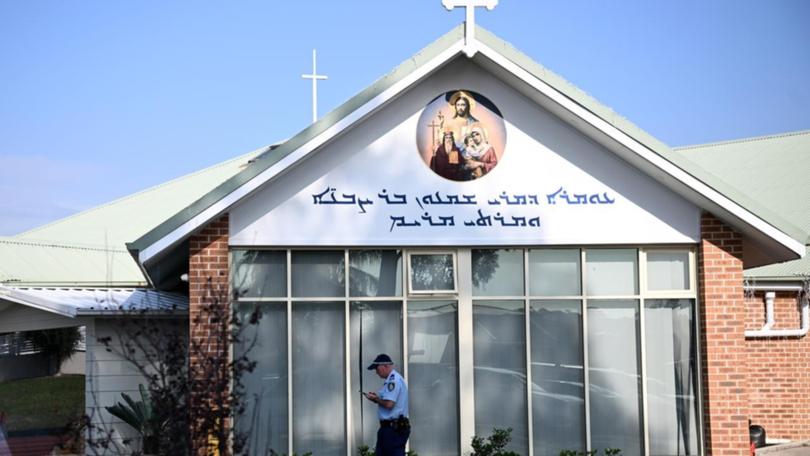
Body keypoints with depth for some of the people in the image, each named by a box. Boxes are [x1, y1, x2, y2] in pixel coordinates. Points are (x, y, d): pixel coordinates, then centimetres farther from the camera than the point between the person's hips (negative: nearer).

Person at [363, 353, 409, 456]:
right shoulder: (394, 379, 17)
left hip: (393, 429, -11)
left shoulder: (393, 380, -16)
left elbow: (389, 404, -24)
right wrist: (377, 398, 9)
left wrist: (375, 399, -8)